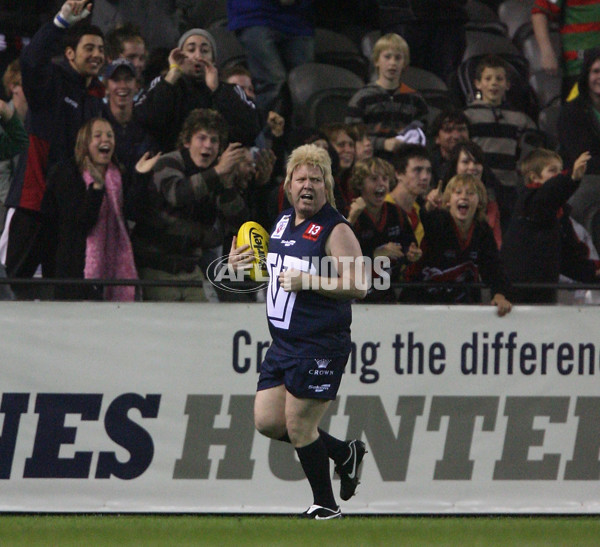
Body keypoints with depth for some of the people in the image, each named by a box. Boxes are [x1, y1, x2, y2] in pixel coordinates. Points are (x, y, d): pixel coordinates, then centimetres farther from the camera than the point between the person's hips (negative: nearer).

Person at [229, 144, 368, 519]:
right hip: (283, 343, 9)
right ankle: (345, 453, 25)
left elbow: (359, 285, -18)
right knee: (267, 421, 7)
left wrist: (308, 281, -22)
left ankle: (326, 504, 11)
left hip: (320, 344, -9)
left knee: (299, 425, -6)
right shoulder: (283, 222, 13)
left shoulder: (336, 230, -12)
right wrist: (242, 262, 11)